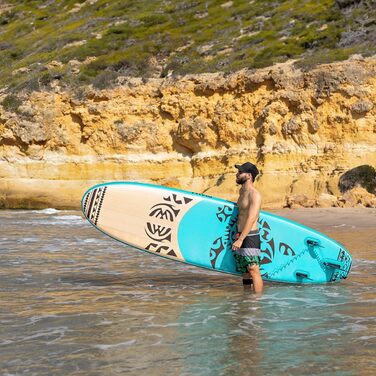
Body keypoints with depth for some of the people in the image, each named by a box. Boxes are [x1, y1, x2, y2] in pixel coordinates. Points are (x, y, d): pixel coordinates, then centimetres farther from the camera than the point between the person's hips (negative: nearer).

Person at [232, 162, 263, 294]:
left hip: (250, 237, -9)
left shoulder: (254, 194, -14)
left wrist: (240, 239, -25)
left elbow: (251, 219, -21)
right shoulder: (242, 191, 15)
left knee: (253, 270, -9)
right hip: (241, 236, 9)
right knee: (244, 270, 14)